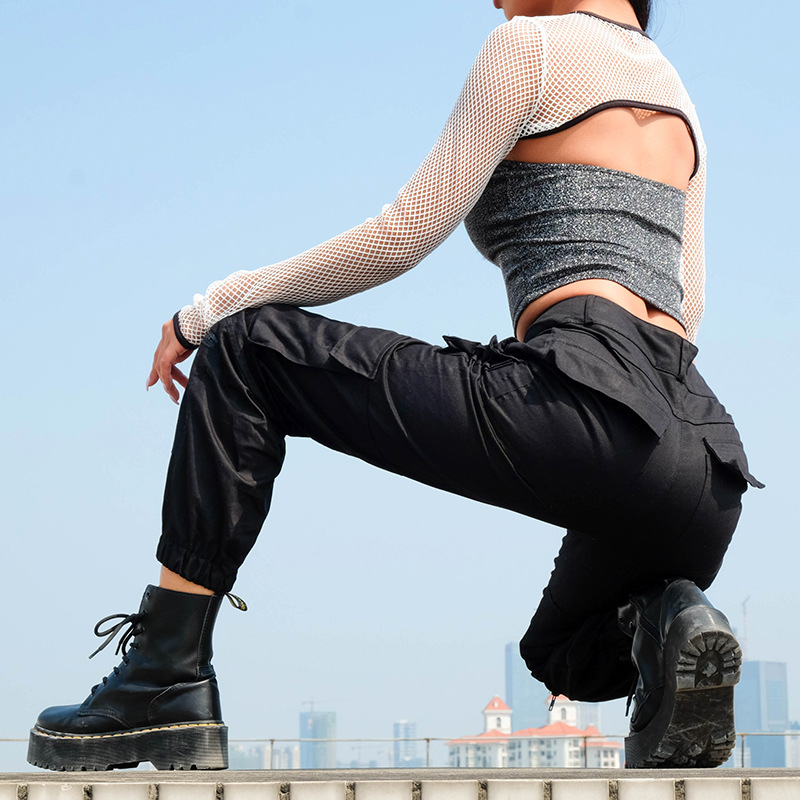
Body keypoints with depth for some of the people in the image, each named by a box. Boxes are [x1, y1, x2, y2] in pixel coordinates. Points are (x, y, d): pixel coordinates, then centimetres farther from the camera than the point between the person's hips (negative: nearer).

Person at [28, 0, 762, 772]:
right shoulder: (677, 93, 28)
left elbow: (400, 236, 2)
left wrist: (209, 308, 11)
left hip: (585, 412, -8)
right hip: (708, 450, 8)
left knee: (247, 348, 5)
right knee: (564, 654, 36)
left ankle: (164, 681, -2)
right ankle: (664, 630, -4)